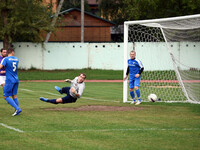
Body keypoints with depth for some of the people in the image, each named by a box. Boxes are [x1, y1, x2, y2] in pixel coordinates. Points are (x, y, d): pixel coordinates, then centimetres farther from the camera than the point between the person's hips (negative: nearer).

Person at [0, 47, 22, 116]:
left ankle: (17, 109, -12)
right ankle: (17, 111, 12)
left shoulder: (5, 59, -9)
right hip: (16, 79, 6)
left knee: (6, 96, -1)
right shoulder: (16, 59, 9)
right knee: (14, 95, 16)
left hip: (9, 80, -6)